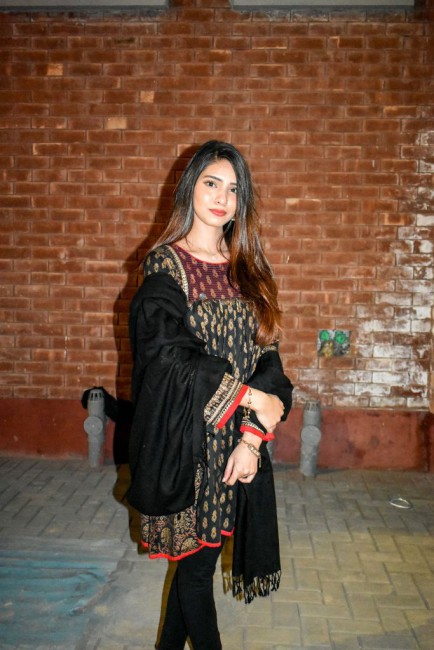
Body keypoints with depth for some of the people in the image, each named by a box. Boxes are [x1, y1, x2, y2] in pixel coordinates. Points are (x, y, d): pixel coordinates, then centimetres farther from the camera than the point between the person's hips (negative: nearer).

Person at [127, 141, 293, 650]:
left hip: (240, 440, 5)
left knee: (197, 553, 16)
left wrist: (255, 434, -8)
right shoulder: (165, 266, -6)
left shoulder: (246, 271, 8)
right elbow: (173, 356, -16)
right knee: (198, 558, 7)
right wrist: (252, 398, -14)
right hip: (187, 440, -4)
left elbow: (266, 355, 2)